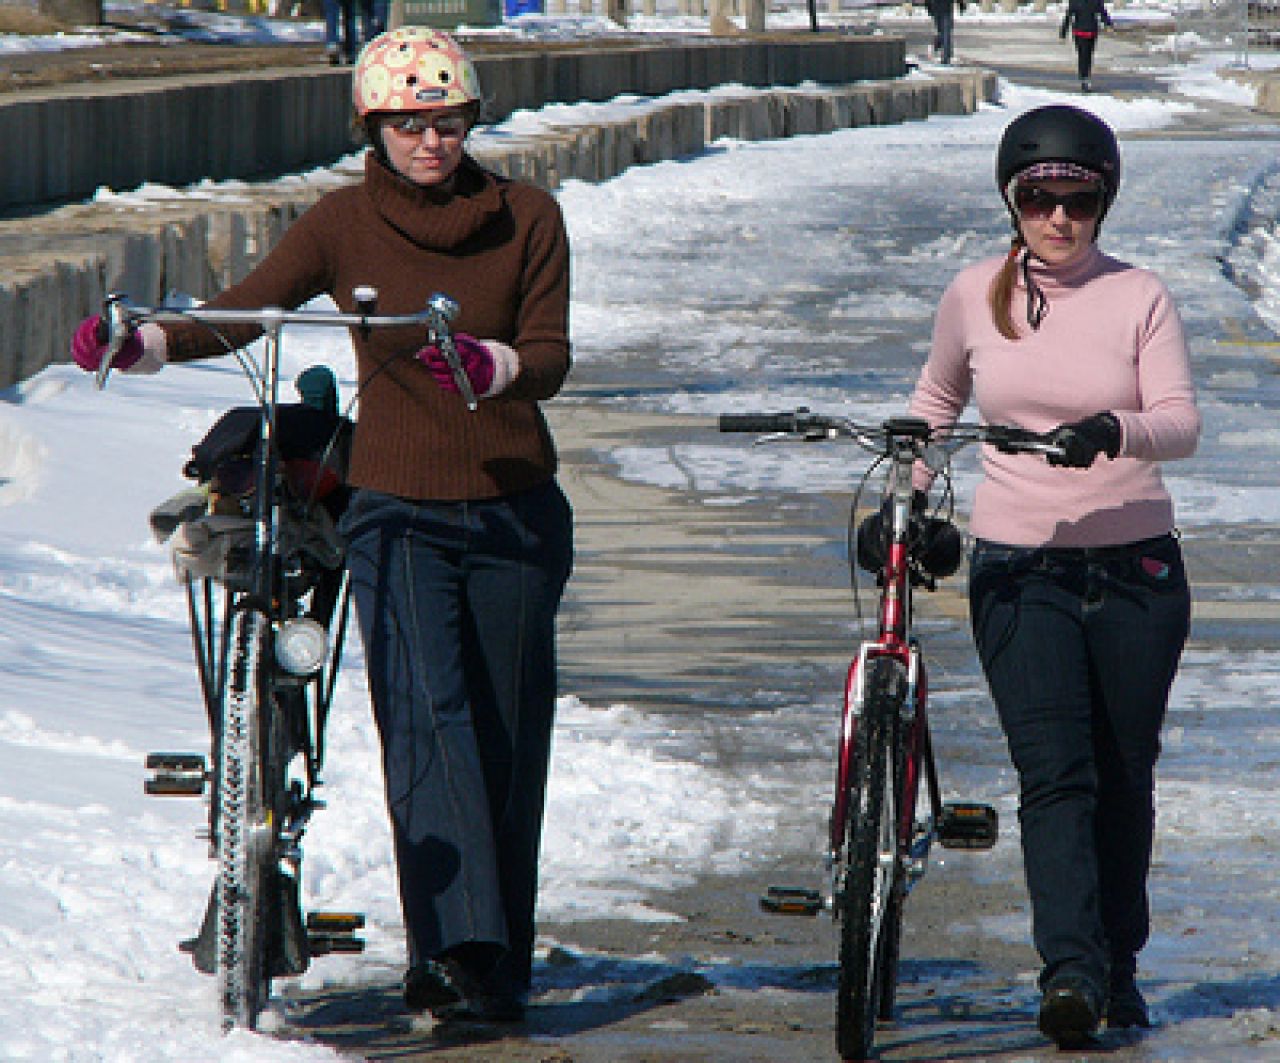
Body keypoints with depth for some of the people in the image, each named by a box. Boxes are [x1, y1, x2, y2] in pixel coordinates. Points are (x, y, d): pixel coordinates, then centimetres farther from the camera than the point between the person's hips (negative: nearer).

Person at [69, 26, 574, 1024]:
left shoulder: (526, 217, 2)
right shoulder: (346, 222, 0)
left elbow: (550, 357, -5)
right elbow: (241, 312, -5)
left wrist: (493, 365, -27)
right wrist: (141, 342, -23)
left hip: (513, 511, 1)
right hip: (398, 514, -1)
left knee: (507, 740, 4)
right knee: (427, 717, -19)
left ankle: (501, 967, 14)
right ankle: (457, 949, -28)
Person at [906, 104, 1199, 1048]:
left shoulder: (1139, 297, -1)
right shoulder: (975, 296, 4)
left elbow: (1183, 423, -11)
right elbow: (937, 398, 22)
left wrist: (1116, 429, -31)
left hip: (1135, 569, 0)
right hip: (1019, 572, 0)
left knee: (1124, 780, 7)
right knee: (1054, 773, -14)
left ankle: (1119, 967, 22)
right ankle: (1071, 969, -22)